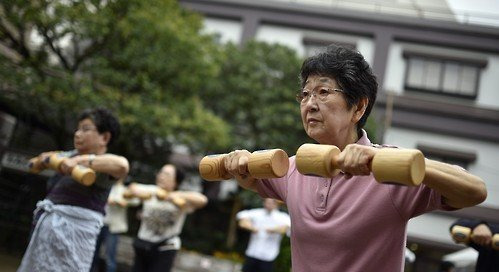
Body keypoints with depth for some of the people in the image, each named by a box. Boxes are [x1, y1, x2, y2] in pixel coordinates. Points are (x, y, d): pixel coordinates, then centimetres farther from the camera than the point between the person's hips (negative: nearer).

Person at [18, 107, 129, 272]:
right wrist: (47, 157, 15)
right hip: (46, 227, 9)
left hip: (72, 233, -9)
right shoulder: (73, 154, 15)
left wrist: (80, 160, -32)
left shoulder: (101, 165, -10)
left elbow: (122, 165, -34)